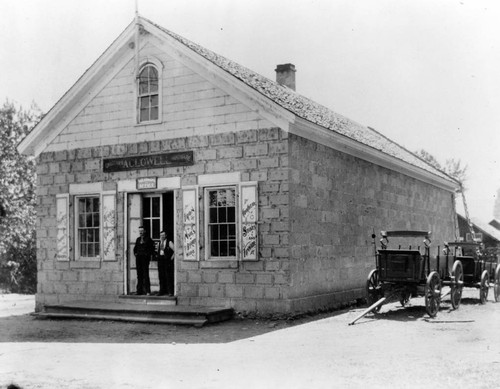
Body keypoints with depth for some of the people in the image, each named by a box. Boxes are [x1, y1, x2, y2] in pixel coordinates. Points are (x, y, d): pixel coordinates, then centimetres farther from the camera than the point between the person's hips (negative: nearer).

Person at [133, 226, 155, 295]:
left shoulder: (148, 239, 0)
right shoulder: (138, 239, 16)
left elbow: (152, 247, -1)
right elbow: (135, 247, 27)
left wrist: (149, 254, -8)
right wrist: (135, 253, 12)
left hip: (145, 258, -6)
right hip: (138, 258, 6)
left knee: (145, 274, -9)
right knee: (139, 274, 5)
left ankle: (147, 291, -8)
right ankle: (140, 291, 8)